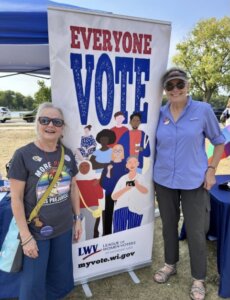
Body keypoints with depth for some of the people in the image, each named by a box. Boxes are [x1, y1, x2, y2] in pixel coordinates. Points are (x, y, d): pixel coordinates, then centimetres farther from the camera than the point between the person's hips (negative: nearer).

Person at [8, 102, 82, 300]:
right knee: (33, 284, 10)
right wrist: (26, 237, -13)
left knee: (62, 281, 18)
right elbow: (16, 198, -13)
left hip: (64, 228, 5)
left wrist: (78, 218, 9)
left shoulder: (67, 154, 0)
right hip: (36, 231, -4)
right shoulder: (23, 155, -14)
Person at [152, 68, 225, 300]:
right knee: (168, 225, 18)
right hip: (163, 180, 3)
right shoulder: (160, 114, 0)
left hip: (194, 181, -2)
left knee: (195, 231, 7)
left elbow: (219, 142, 2)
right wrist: (151, 174, 6)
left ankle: (198, 279, 31)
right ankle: (170, 264, 42)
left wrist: (211, 169, -7)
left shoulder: (203, 110, -7)